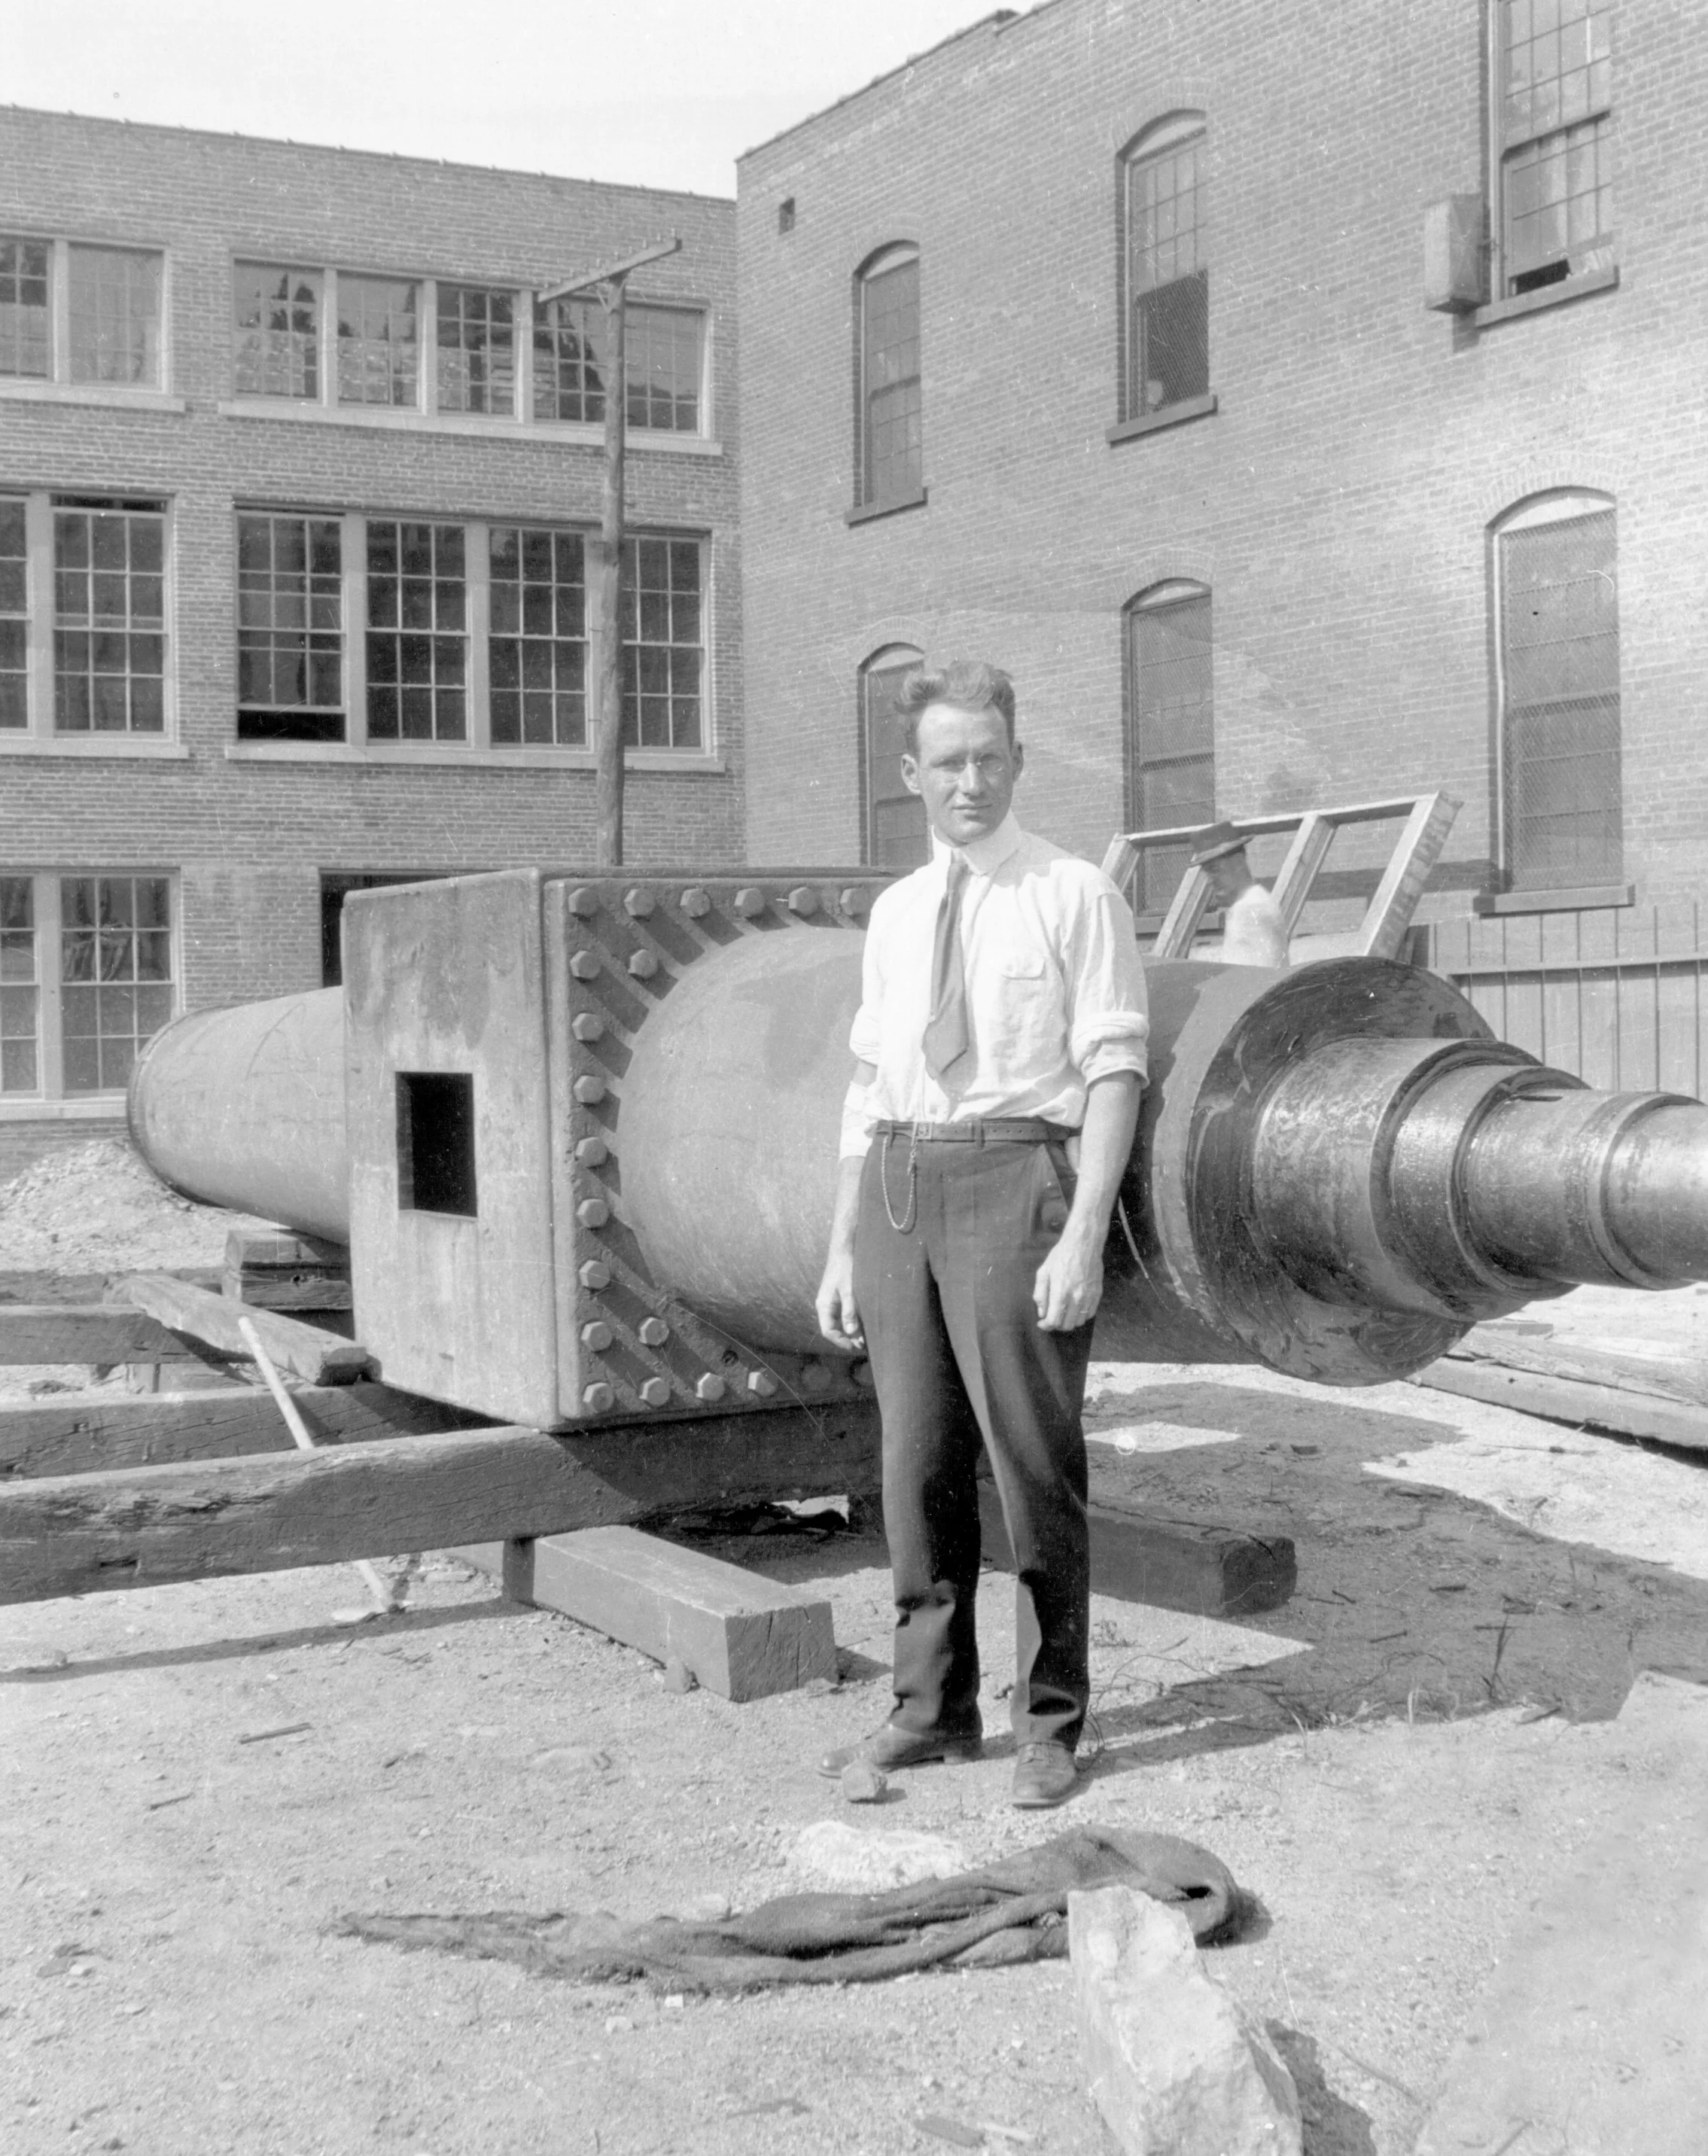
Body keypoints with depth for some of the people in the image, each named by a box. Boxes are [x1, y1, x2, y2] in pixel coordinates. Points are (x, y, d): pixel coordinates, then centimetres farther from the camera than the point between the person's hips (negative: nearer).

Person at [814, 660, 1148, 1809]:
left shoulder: (1076, 895, -2)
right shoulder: (896, 911, 15)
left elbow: (1114, 1073, -8)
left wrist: (1083, 1238, -17)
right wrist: (843, 1247, 13)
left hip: (1013, 1176, -5)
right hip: (900, 1184, 6)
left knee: (1034, 1458, -1)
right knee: (920, 1460, 10)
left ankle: (1050, 1723, 12)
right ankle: (934, 1706, 23)